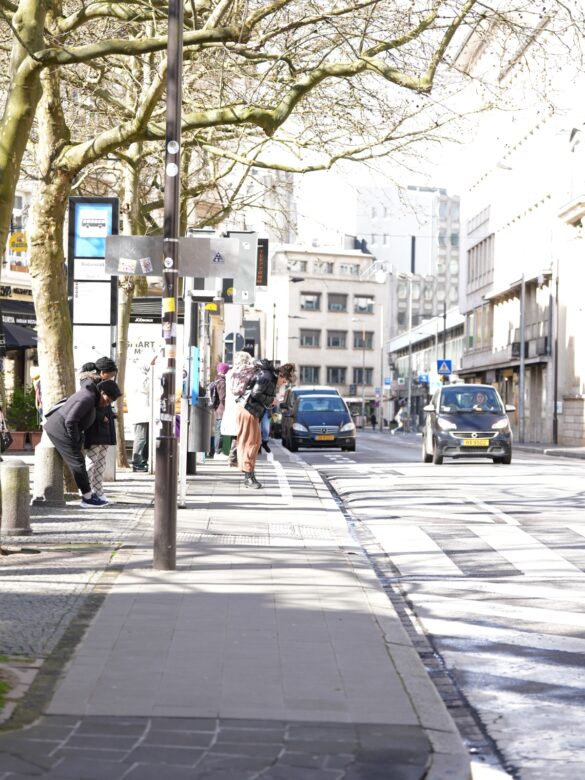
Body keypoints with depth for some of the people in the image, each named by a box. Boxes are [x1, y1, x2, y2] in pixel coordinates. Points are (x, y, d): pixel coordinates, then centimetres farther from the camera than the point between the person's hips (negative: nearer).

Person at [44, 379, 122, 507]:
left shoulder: (90, 396, 11)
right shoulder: (87, 399, -21)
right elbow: (70, 421, -26)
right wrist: (77, 443, -16)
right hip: (60, 430, -10)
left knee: (78, 462, 13)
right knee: (78, 463, -7)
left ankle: (88, 495, 18)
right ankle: (87, 498, -2)